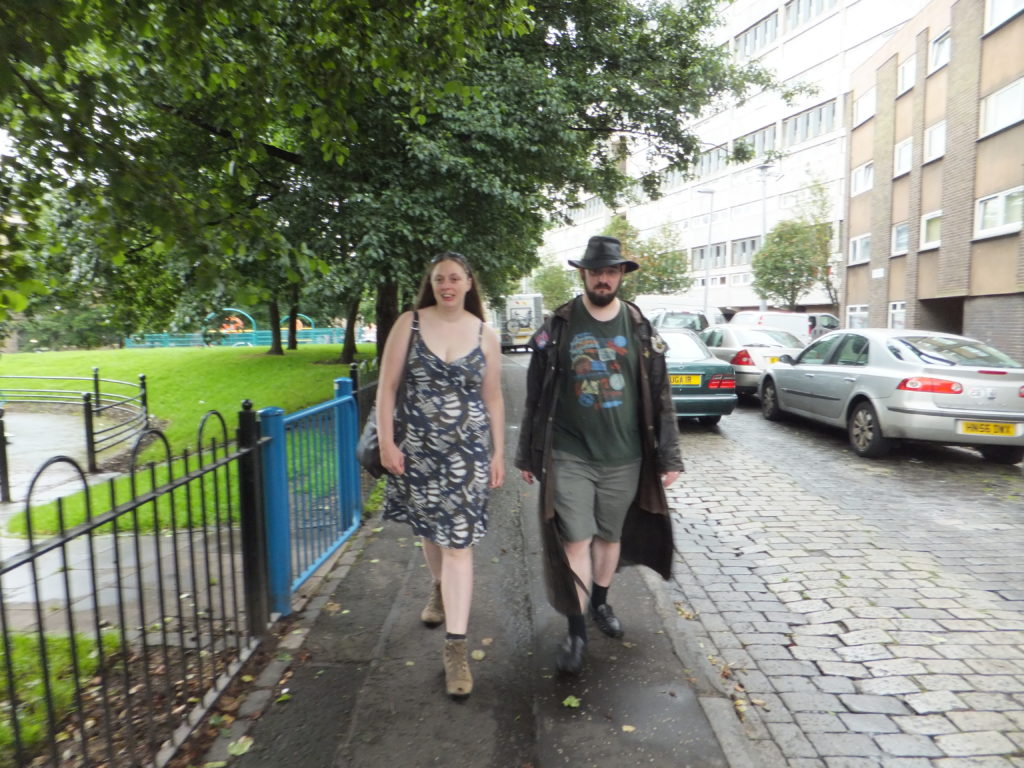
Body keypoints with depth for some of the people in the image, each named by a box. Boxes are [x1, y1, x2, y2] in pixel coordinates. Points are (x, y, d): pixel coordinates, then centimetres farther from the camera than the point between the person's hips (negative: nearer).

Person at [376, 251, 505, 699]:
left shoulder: (484, 335, 3)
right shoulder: (409, 324, -1)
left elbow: (493, 399, 8)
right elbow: (387, 385, -1)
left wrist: (498, 453, 6)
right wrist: (386, 442, -8)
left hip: (466, 451, -1)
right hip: (416, 445, 1)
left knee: (458, 542, -4)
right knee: (430, 529, 18)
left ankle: (455, 646, 4)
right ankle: (440, 589, 49)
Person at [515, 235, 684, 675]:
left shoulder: (640, 328, 2)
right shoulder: (558, 327, -2)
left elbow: (659, 397, 4)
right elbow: (536, 396, 2)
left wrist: (669, 456, 2)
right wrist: (527, 455, 4)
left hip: (623, 458, 2)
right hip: (570, 457, -2)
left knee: (610, 536, 16)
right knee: (575, 541, -2)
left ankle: (600, 603, 39)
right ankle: (576, 631, 13)